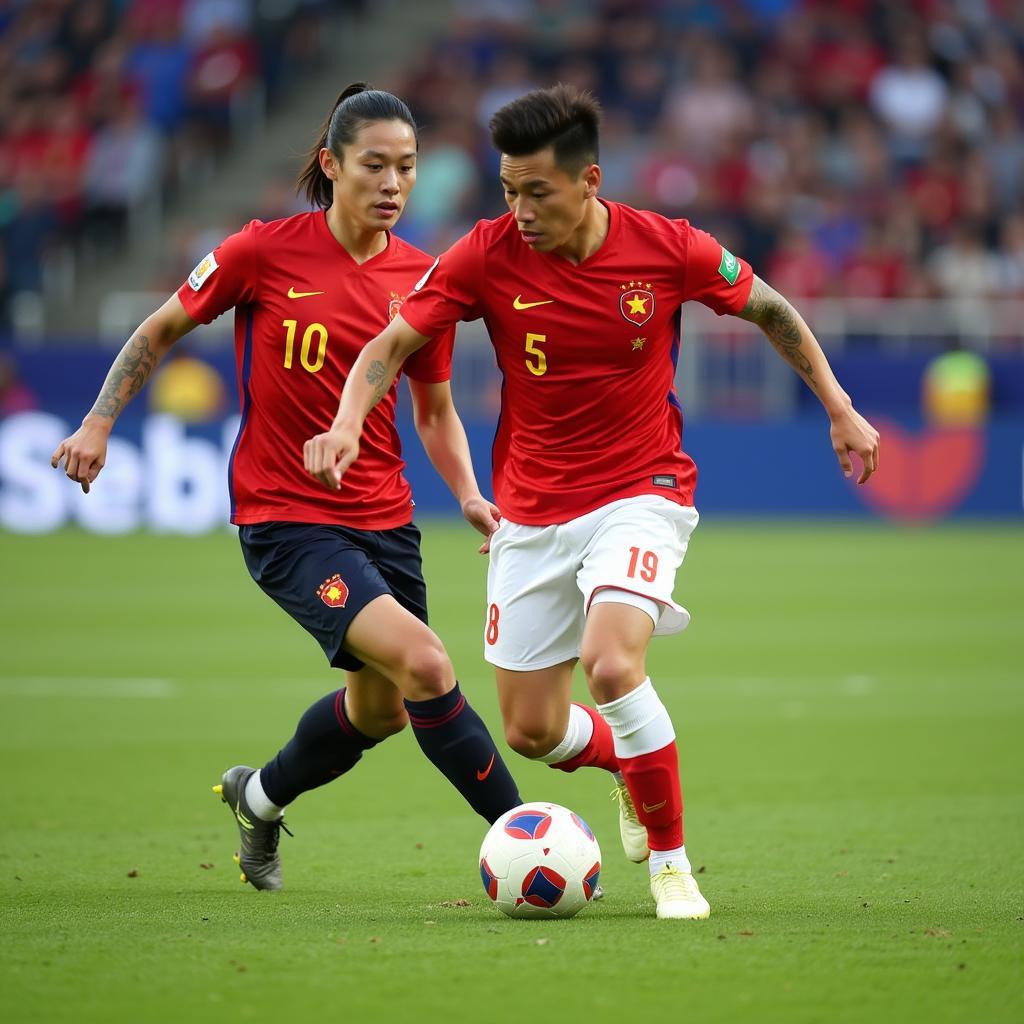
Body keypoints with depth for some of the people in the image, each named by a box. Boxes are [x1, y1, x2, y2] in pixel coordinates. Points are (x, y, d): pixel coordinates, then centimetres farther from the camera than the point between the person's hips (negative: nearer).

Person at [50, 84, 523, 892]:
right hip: (284, 518, -6)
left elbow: (434, 408, 12)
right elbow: (162, 330, 4)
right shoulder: (266, 251, -11)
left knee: (381, 711, 16)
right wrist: (101, 421, -2)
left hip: (383, 516, 6)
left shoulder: (421, 278, 0)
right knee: (424, 664, -23)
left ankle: (259, 798, 45)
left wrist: (468, 494, -3)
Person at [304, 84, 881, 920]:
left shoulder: (669, 251, -13)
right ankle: (633, 763, 42)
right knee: (531, 731, 6)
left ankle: (671, 859, -9)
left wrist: (839, 409, 6)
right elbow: (391, 345, -8)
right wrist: (348, 424, -27)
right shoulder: (489, 254, -13)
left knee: (612, 664, -29)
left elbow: (769, 310, 5)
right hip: (533, 511, 3)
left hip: (641, 491, -3)